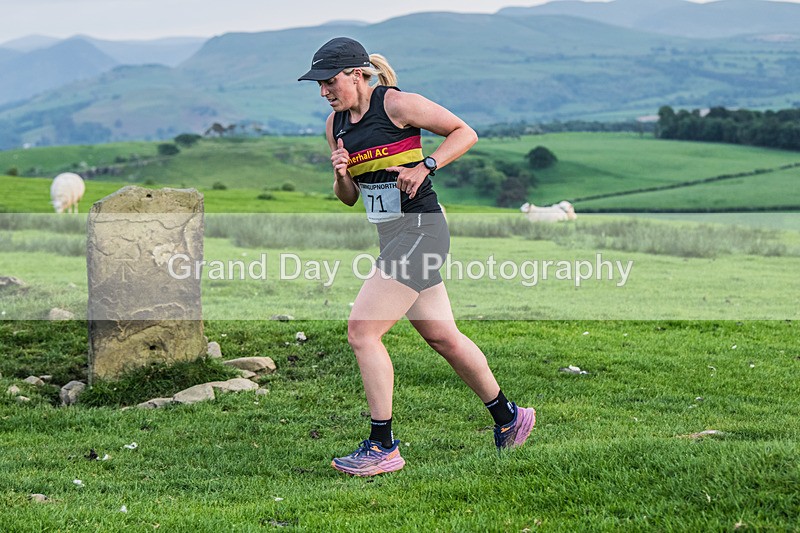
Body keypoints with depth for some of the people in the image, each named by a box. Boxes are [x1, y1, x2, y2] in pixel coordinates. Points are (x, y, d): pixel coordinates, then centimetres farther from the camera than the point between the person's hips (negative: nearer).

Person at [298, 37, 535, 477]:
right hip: (392, 238, 8)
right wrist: (341, 175, -4)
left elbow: (465, 132, -5)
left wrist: (425, 167, -17)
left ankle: (383, 447, -6)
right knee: (443, 337, 14)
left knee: (362, 331, -13)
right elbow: (348, 198, 18)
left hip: (419, 230, -8)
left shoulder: (396, 104, -10)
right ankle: (508, 417, 31)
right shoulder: (336, 124, 12)